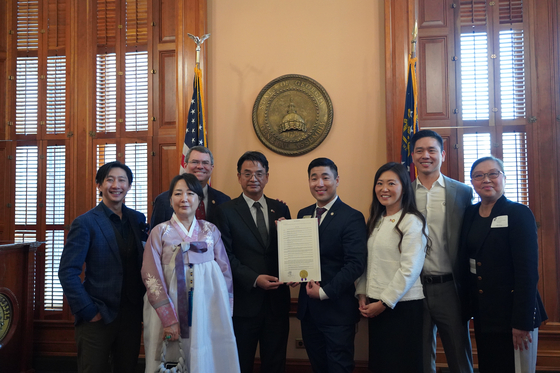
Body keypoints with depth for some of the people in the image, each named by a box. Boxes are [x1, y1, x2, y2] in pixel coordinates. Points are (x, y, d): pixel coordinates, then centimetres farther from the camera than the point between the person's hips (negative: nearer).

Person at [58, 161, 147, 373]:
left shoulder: (138, 219, 5)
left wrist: (143, 310, 3)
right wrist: (87, 311, -13)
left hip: (131, 315, 4)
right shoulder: (85, 223, -8)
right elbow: (67, 272, -11)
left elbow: (143, 266, 9)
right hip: (98, 317, -4)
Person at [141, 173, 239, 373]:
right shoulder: (160, 232, 0)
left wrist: (225, 315, 2)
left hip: (208, 313, 2)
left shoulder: (211, 230, 5)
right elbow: (151, 277, -6)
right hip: (171, 312, -1)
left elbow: (225, 273, 7)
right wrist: (169, 319, -14)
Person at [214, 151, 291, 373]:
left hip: (277, 299, 3)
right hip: (245, 302, -3)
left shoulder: (280, 209, 7)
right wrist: (254, 279, -18)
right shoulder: (227, 211, -3)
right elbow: (226, 256, -8)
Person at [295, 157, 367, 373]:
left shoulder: (352, 217, -11)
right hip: (307, 307, 6)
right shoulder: (303, 215, 9)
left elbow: (356, 264, -18)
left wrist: (324, 292, -17)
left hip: (337, 309, -6)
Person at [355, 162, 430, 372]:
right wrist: (362, 295, 2)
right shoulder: (376, 221, 10)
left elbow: (410, 268, -17)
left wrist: (385, 302, -14)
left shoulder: (412, 222, -11)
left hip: (401, 305, -6)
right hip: (375, 306, 6)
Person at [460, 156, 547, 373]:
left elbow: (528, 271, -15)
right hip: (482, 314, 6)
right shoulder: (470, 214, 7)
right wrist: (468, 307, 5)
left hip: (511, 312, -6)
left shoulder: (519, 214, -10)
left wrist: (522, 322, -18)